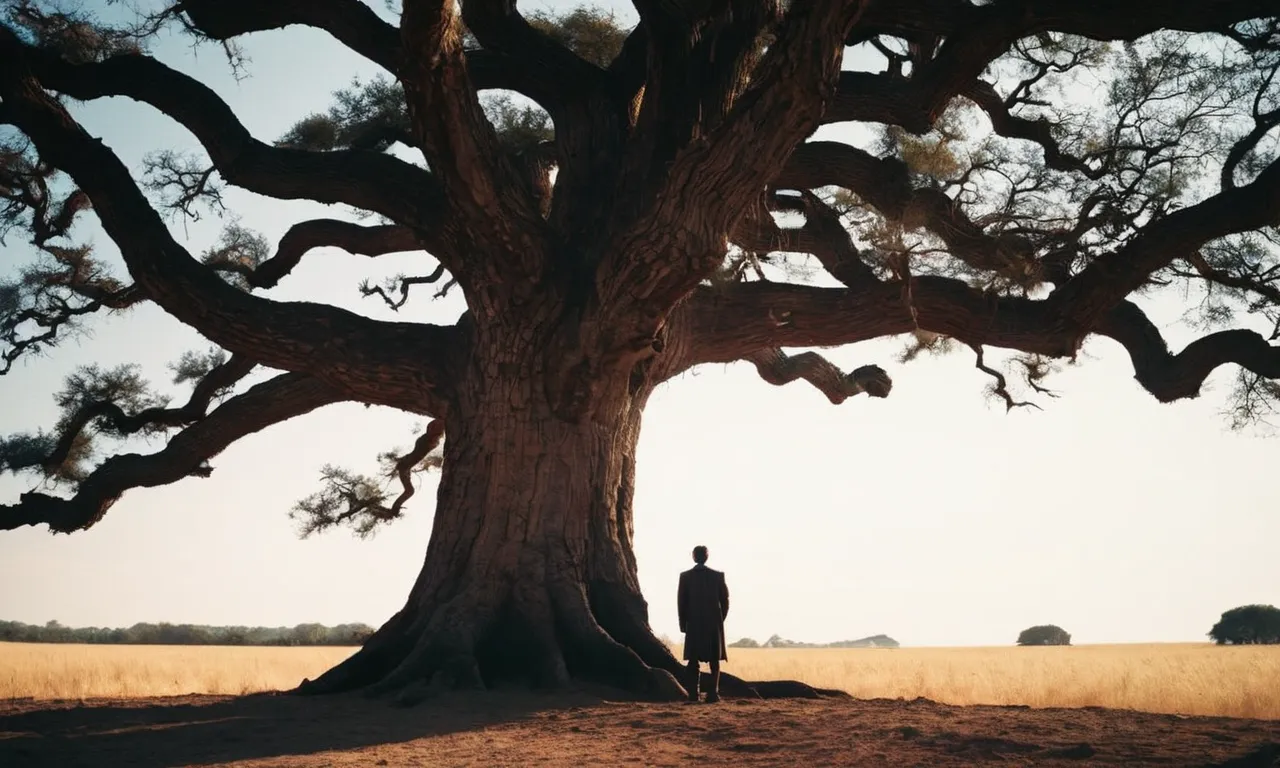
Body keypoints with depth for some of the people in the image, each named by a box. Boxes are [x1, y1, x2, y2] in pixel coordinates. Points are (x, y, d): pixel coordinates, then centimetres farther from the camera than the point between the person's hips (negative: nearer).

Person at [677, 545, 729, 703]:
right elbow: (725, 601, -1)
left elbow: (681, 602, -2)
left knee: (693, 660, 6)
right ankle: (713, 693, -4)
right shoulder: (718, 576, -2)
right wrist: (720, 620, 12)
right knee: (714, 660, 5)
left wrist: (683, 623, 7)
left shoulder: (685, 576, -2)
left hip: (693, 624, 0)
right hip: (714, 622, 0)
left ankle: (693, 694, -1)